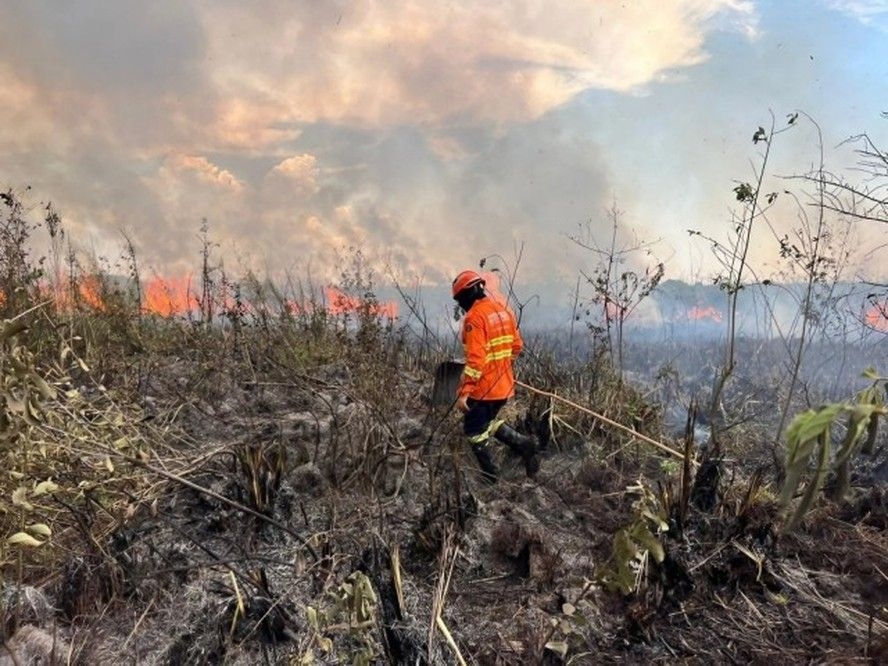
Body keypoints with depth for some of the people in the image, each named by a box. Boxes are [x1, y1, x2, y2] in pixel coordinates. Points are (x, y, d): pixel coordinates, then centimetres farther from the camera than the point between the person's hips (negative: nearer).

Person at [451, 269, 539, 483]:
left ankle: (490, 479, 16)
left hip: (483, 387, -8)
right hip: (504, 385, 8)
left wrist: (464, 392, -23)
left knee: (475, 432, 9)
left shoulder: (475, 317, -19)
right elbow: (516, 346, 13)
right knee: (489, 423, 28)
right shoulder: (503, 310, 6)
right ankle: (523, 444, 13)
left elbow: (475, 359, -25)